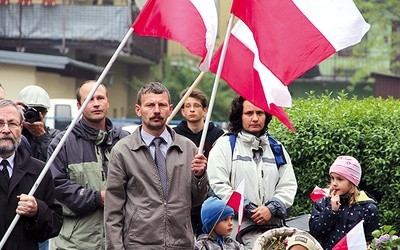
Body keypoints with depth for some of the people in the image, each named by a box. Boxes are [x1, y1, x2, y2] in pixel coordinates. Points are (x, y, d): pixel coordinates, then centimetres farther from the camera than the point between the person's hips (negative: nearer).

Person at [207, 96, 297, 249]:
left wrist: (271, 209, -4)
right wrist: (247, 209, -9)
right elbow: (217, 184, -4)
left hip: (273, 226, 4)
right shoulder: (224, 145, 7)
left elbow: (288, 186, 14)